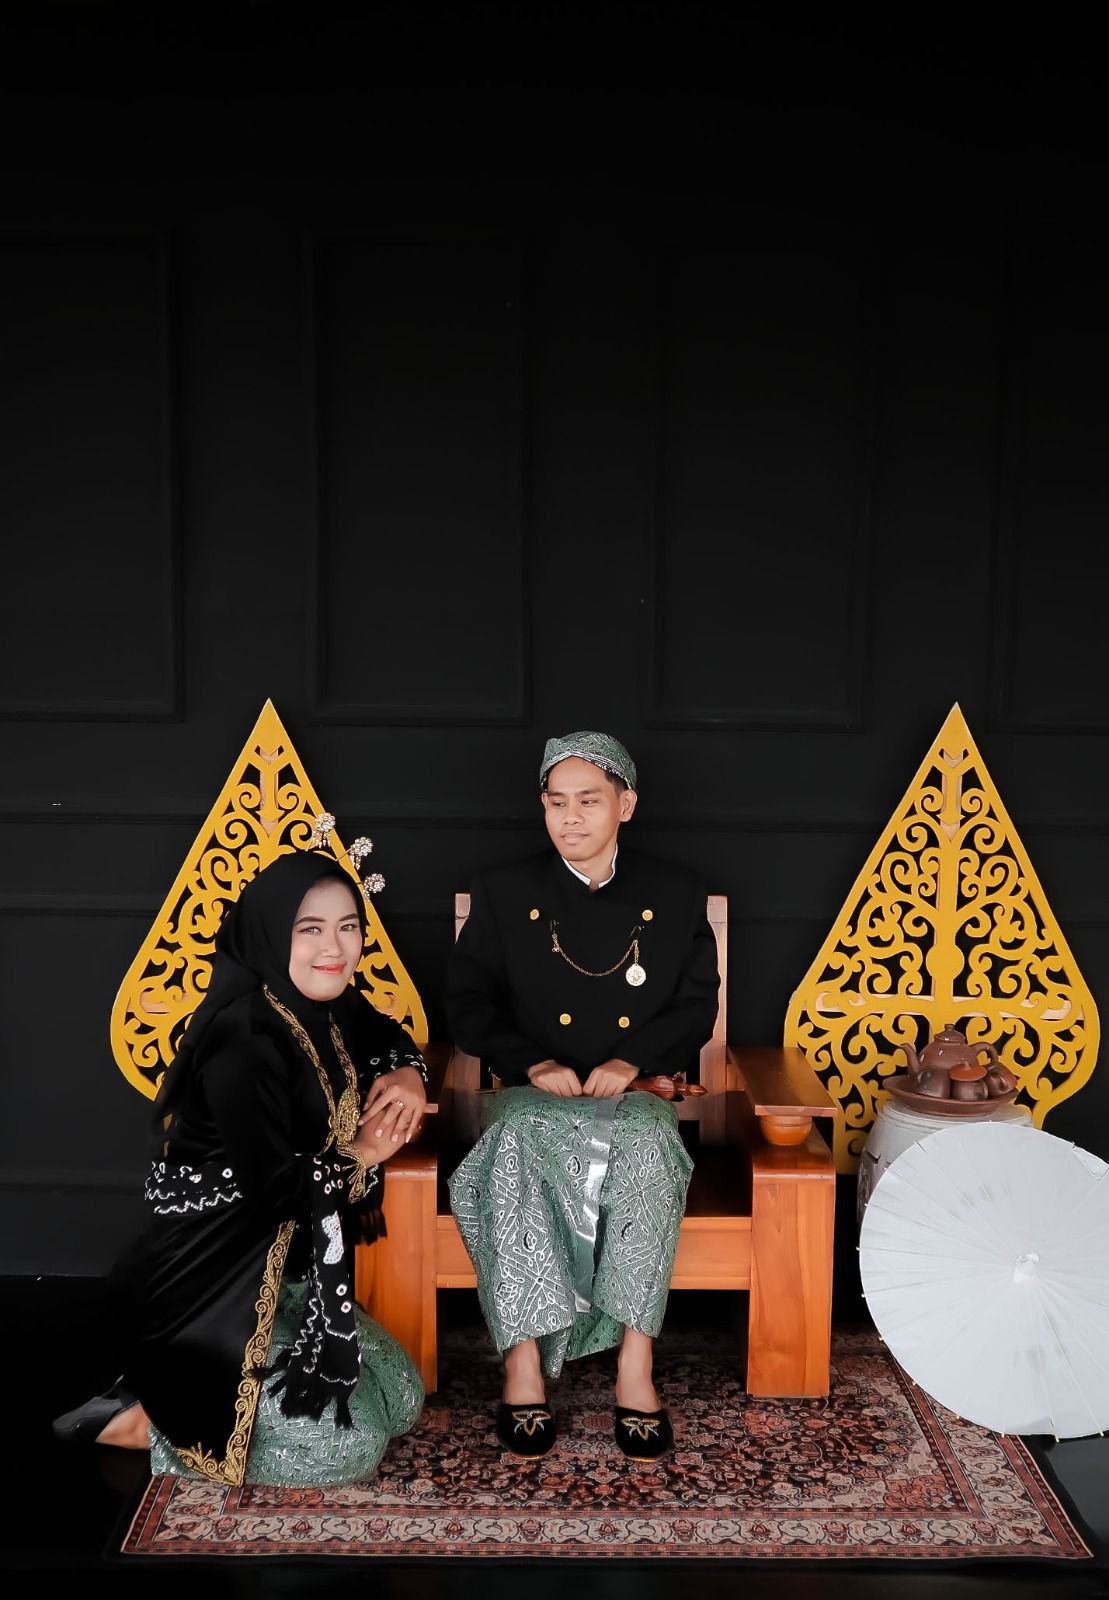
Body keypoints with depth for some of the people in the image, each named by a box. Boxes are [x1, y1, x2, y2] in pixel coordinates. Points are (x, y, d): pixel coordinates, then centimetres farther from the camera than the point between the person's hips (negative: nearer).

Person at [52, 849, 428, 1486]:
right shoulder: (245, 1038, -25)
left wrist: (409, 1076, -2)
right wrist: (360, 1156, -8)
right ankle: (140, 1420, 2)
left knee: (403, 1396, 12)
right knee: (350, 1441, -11)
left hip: (286, 1267, 9)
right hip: (205, 1280, -9)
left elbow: (391, 1038, 21)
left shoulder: (329, 1008, 0)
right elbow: (272, 1184, -25)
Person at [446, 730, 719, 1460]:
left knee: (648, 1141, -35)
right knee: (516, 1138, -35)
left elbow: (698, 1005, 6)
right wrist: (533, 1063, -12)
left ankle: (636, 1362, -30)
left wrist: (634, 1060, -11)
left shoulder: (676, 893, 9)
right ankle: (524, 1362, -31)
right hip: (535, 1095, 0)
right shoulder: (505, 892, 8)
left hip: (636, 1094, 0)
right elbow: (468, 1003, 5)